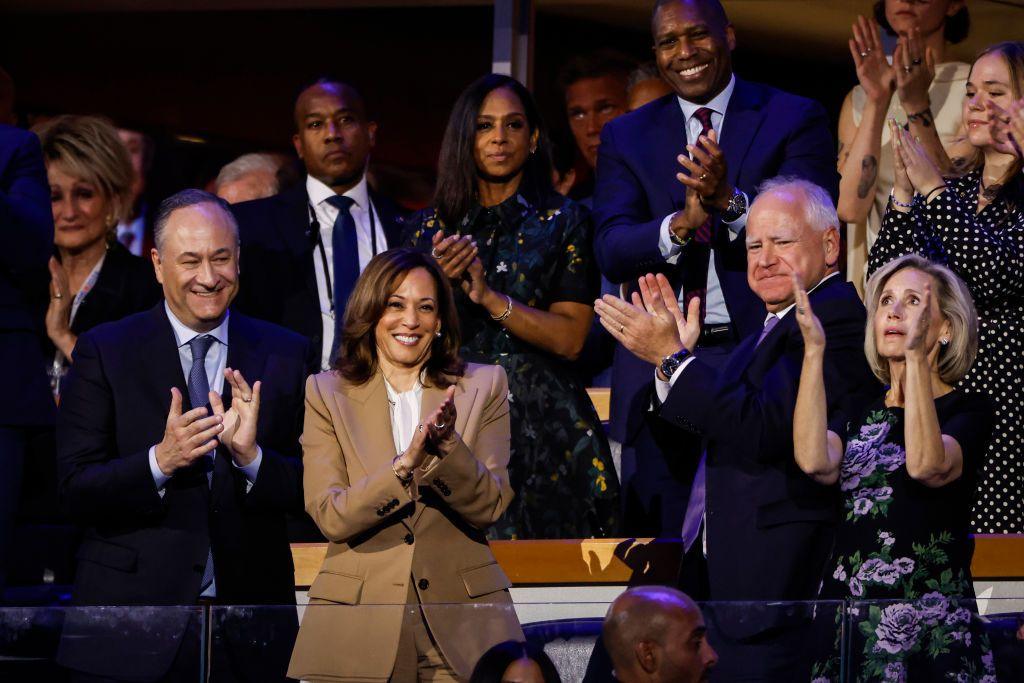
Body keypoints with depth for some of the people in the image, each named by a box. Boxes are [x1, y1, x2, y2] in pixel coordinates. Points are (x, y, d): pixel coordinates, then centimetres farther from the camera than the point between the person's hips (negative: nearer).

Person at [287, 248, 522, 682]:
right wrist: (405, 465, -22)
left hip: (461, 621, 1)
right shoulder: (327, 393, 4)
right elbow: (329, 517, -7)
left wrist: (447, 446, -20)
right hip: (357, 625, -1)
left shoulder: (483, 387, 7)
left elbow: (490, 508, -3)